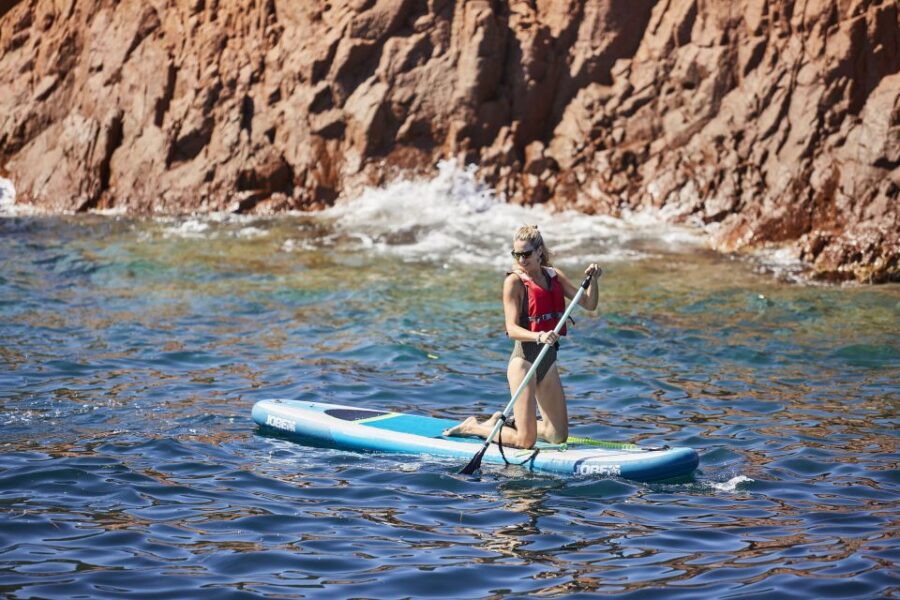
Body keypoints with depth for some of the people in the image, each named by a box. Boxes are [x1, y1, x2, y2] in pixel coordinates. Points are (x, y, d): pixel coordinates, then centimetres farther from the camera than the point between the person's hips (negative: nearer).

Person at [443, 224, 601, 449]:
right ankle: (472, 427, 12)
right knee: (525, 441, -9)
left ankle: (503, 423, 31)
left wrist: (593, 280, -10)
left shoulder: (554, 276, 7)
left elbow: (589, 304, 8)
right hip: (524, 359, -7)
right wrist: (539, 336, -37)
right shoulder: (514, 281, -11)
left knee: (559, 436, 13)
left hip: (548, 359, 7)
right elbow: (512, 329, -19)